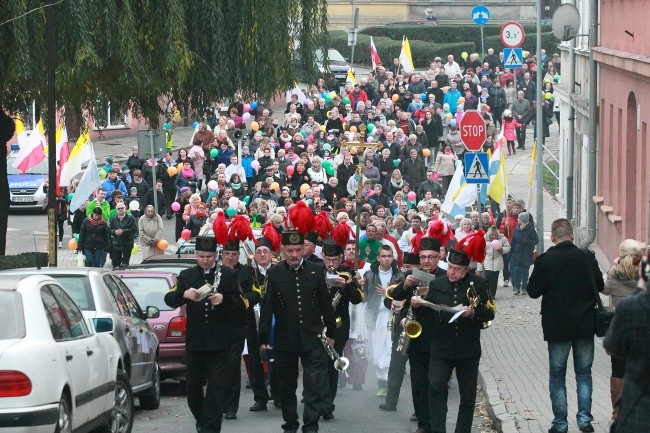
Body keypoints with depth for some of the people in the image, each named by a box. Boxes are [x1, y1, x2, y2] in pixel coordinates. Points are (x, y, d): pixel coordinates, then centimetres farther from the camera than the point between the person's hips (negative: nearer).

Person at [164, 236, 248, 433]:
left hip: (220, 341, -2)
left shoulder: (228, 275, 4)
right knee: (193, 384, 10)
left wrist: (224, 300, -20)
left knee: (216, 386, -5)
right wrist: (184, 294, -24)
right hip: (195, 340, 2)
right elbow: (169, 300, -2)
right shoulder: (187, 275, 8)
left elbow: (241, 304, 0)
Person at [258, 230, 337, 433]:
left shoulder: (317, 270, -1)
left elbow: (326, 303, 5)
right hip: (285, 340, 1)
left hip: (312, 339, 0)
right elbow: (267, 308, -2)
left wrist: (331, 332, 7)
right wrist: (263, 338, -3)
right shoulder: (274, 273, -2)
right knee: (287, 386, 11)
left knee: (315, 386, -5)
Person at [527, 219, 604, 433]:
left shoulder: (545, 261, -14)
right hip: (585, 325, 2)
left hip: (557, 327, -2)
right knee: (584, 373, 15)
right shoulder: (587, 257, -7)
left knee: (557, 376, 9)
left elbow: (533, 291, -6)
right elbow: (600, 285, 5)